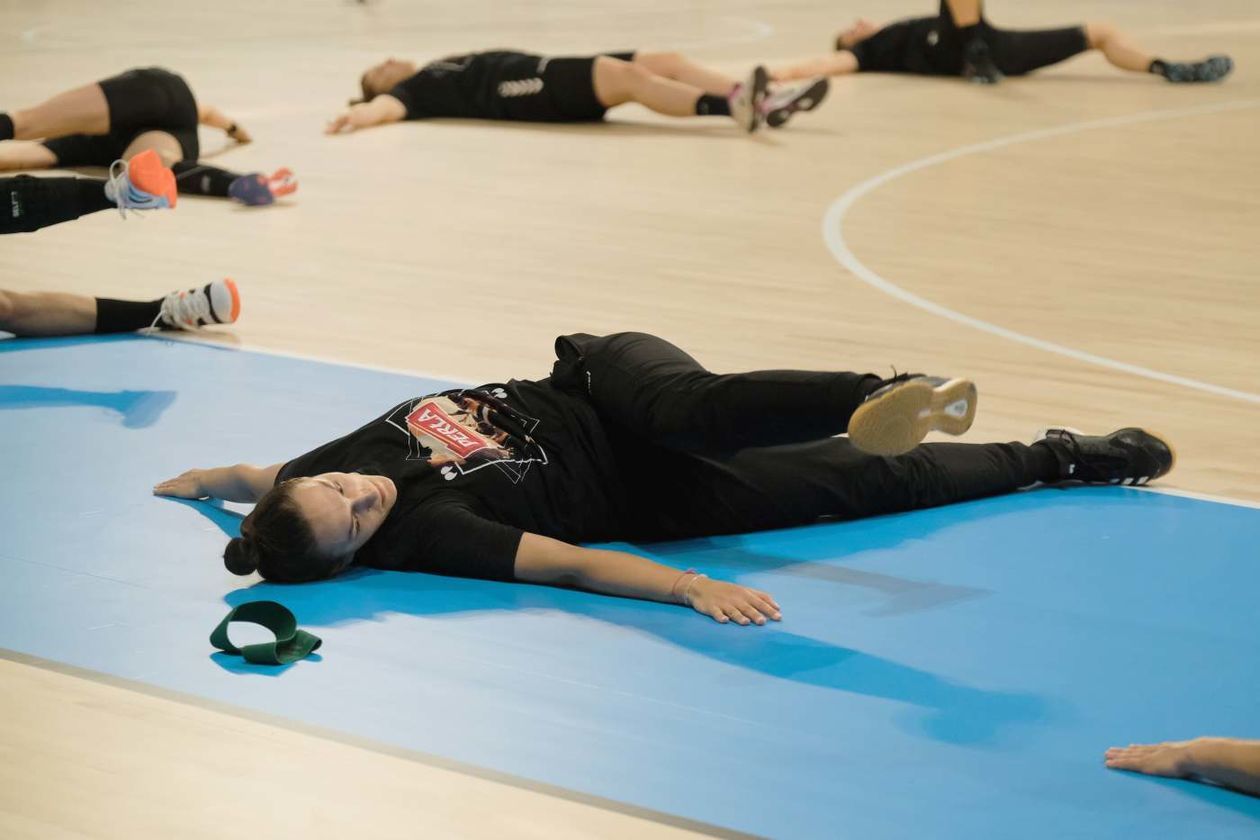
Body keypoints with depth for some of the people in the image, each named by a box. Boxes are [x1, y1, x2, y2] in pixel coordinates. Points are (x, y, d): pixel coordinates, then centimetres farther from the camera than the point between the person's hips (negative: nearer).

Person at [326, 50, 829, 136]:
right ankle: (733, 108, -43)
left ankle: (753, 98, -24)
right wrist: (360, 114, -29)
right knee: (628, 76, -28)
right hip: (519, 90, -9)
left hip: (549, 77, 9)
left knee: (664, 61, -9)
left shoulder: (445, 67, 32)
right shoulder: (415, 89, 8)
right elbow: (389, 107, -11)